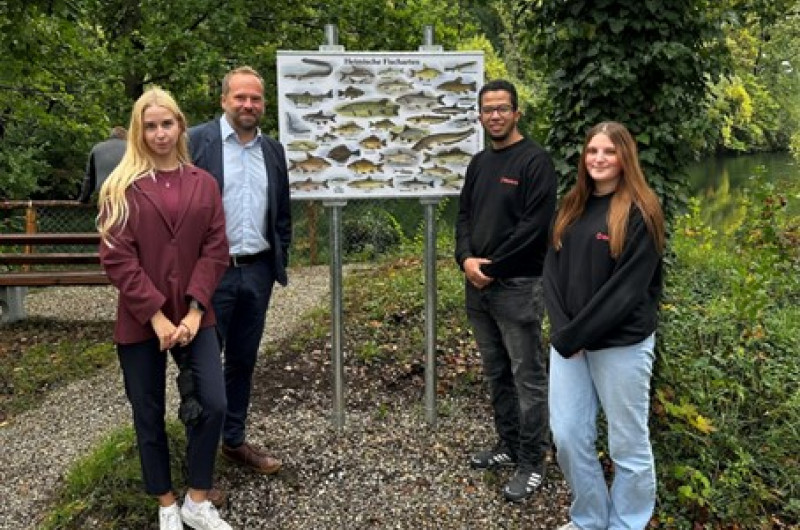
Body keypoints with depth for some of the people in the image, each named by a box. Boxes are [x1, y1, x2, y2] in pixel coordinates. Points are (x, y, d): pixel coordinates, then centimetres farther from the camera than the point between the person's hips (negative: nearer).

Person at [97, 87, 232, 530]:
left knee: (214, 404, -4)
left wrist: (195, 310, -10)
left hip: (193, 316, 2)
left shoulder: (204, 184, 5)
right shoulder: (121, 188, -2)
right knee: (149, 415, 8)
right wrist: (156, 316, -15)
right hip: (140, 321, -2)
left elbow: (215, 250, 0)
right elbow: (116, 257, -9)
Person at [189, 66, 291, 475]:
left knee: (243, 361, 15)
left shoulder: (273, 150, 11)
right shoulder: (196, 141, -6)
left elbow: (282, 213, 16)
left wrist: (280, 260, 10)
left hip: (257, 272, 5)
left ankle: (234, 441, 29)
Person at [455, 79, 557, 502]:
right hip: (478, 286, 7)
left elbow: (535, 225, -16)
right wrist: (466, 259, -6)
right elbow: (464, 215, 13)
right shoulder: (479, 163, 14)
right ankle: (508, 446, 31)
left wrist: (491, 267, -14)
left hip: (517, 286, -7)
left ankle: (532, 463, 12)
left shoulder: (535, 160, -9)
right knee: (496, 373, 16)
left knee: (528, 377, 1)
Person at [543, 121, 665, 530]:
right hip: (568, 341, 6)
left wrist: (574, 335, -16)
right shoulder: (571, 207, 10)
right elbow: (552, 271, 6)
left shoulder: (639, 214, -9)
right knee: (568, 437, 10)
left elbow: (627, 288, -16)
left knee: (628, 445, 8)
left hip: (621, 345, -6)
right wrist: (562, 329, -8)